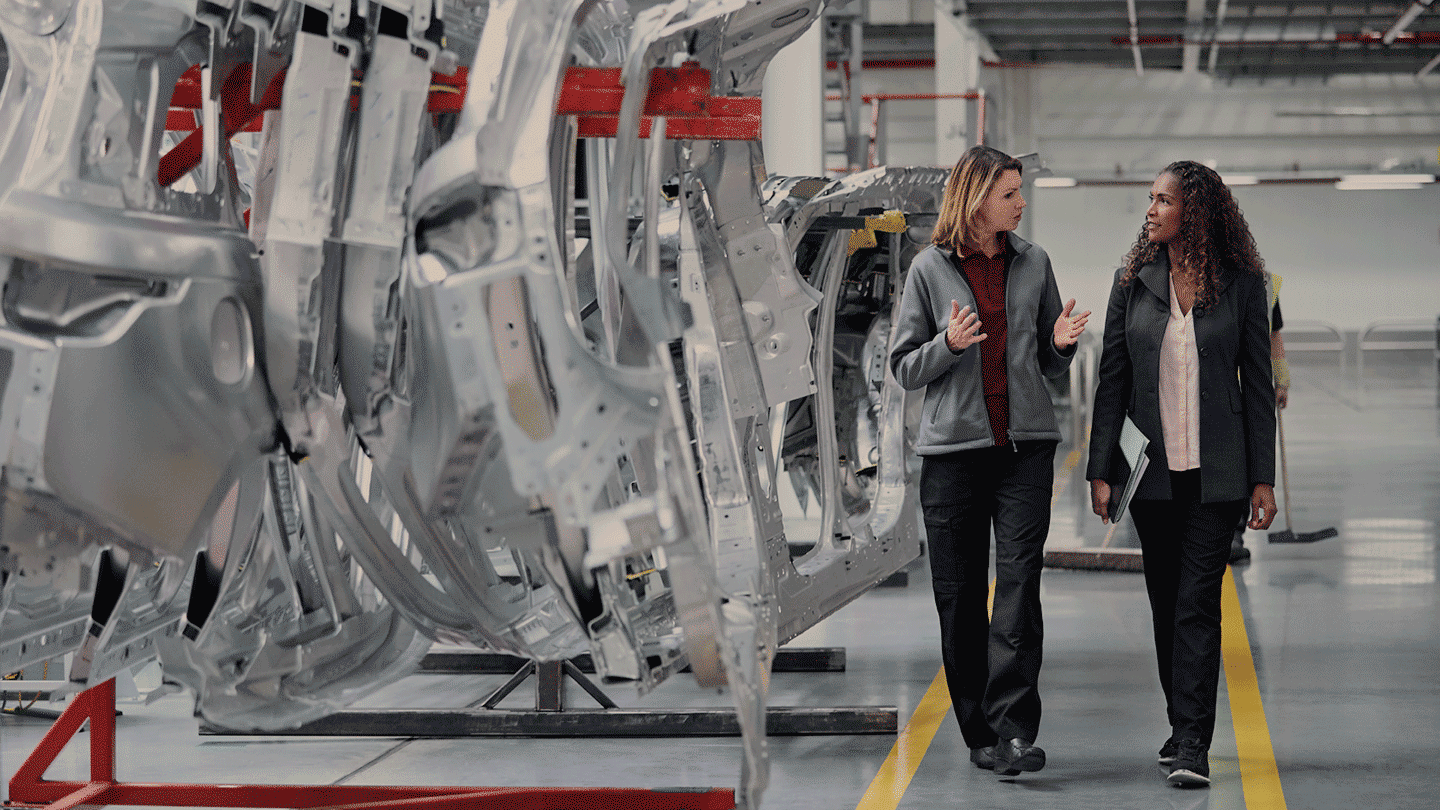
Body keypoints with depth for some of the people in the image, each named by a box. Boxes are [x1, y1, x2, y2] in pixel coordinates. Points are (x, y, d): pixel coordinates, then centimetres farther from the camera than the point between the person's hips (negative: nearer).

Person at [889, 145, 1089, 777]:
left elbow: (1051, 368, 16)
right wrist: (949, 344, -15)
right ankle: (979, 732, 13)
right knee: (960, 596, 2)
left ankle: (1014, 730, -13)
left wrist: (1060, 342, -6)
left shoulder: (1033, 263, 10)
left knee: (1020, 582, -11)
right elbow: (904, 368, 3)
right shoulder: (930, 269, 2)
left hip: (1026, 446, 1)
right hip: (952, 447, -1)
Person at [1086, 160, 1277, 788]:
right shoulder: (1133, 281, 4)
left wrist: (1264, 478, -2)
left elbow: (1258, 385, 2)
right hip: (1153, 470, 3)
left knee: (1197, 601, -9)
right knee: (1165, 600, 10)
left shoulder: (1241, 285, -1)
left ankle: (1192, 744, -10)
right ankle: (1183, 727, 25)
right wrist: (1100, 470, -1)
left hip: (1217, 472, -3)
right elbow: (1112, 379, 5)